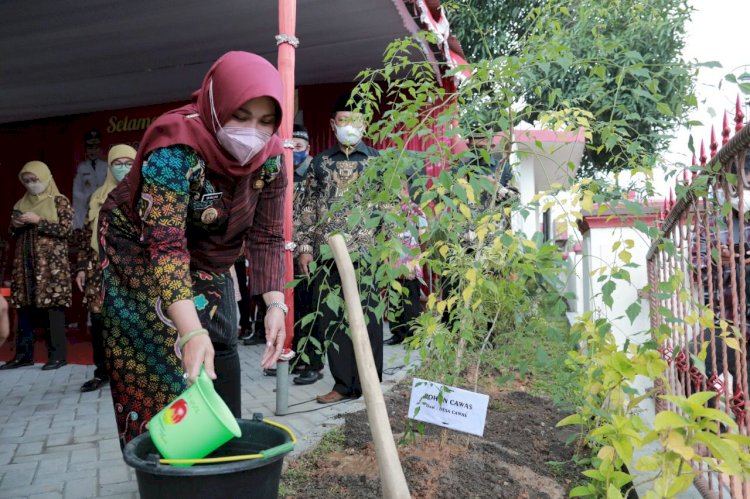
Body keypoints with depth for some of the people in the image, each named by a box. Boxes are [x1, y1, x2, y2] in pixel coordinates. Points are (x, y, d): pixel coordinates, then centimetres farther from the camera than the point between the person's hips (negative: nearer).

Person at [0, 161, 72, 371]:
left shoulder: (59, 201, 0)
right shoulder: (22, 203, 18)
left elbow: (66, 229, -10)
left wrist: (38, 221, -14)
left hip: (51, 263, -6)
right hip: (25, 262, 6)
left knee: (52, 306, -8)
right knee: (24, 306, 4)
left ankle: (58, 355, -4)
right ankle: (24, 354, 10)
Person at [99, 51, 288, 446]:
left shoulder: (269, 157, -15)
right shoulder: (175, 149, -33)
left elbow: (267, 237, -13)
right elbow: (165, 245, -39)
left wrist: (275, 305, -26)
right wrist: (191, 332, -49)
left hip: (209, 263, 5)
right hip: (142, 256, -5)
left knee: (221, 366, 5)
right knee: (164, 376, -6)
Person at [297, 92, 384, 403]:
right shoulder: (320, 162, 11)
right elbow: (310, 207, 11)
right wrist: (305, 246, 4)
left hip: (366, 252, -3)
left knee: (367, 318, 3)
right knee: (331, 319, 7)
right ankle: (344, 383, 19)